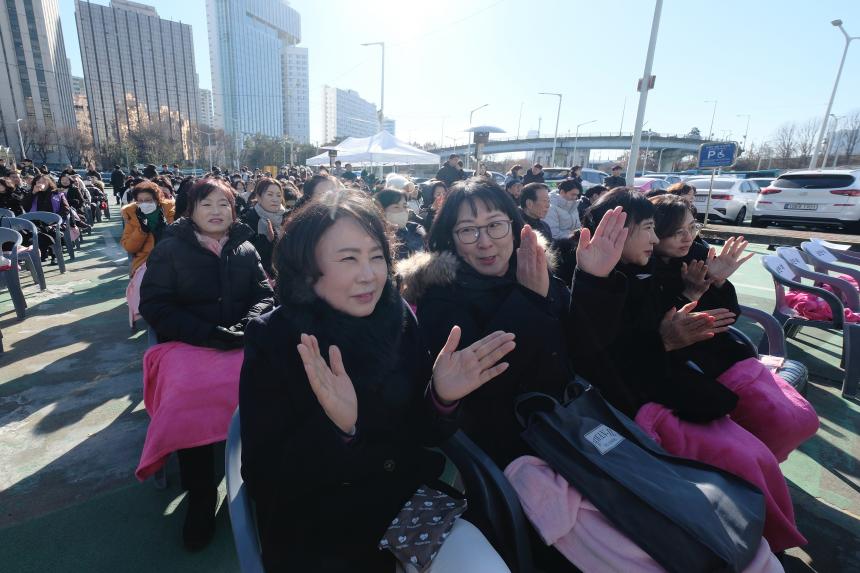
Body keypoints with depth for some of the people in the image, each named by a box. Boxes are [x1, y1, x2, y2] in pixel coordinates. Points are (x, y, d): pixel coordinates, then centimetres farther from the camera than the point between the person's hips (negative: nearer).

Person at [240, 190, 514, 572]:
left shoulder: (398, 319, -6)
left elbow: (423, 434, 0)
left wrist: (441, 399, -22)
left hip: (409, 498, 3)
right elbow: (263, 479, -16)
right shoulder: (271, 338, -14)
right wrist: (333, 426, -35)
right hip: (316, 528, -2)